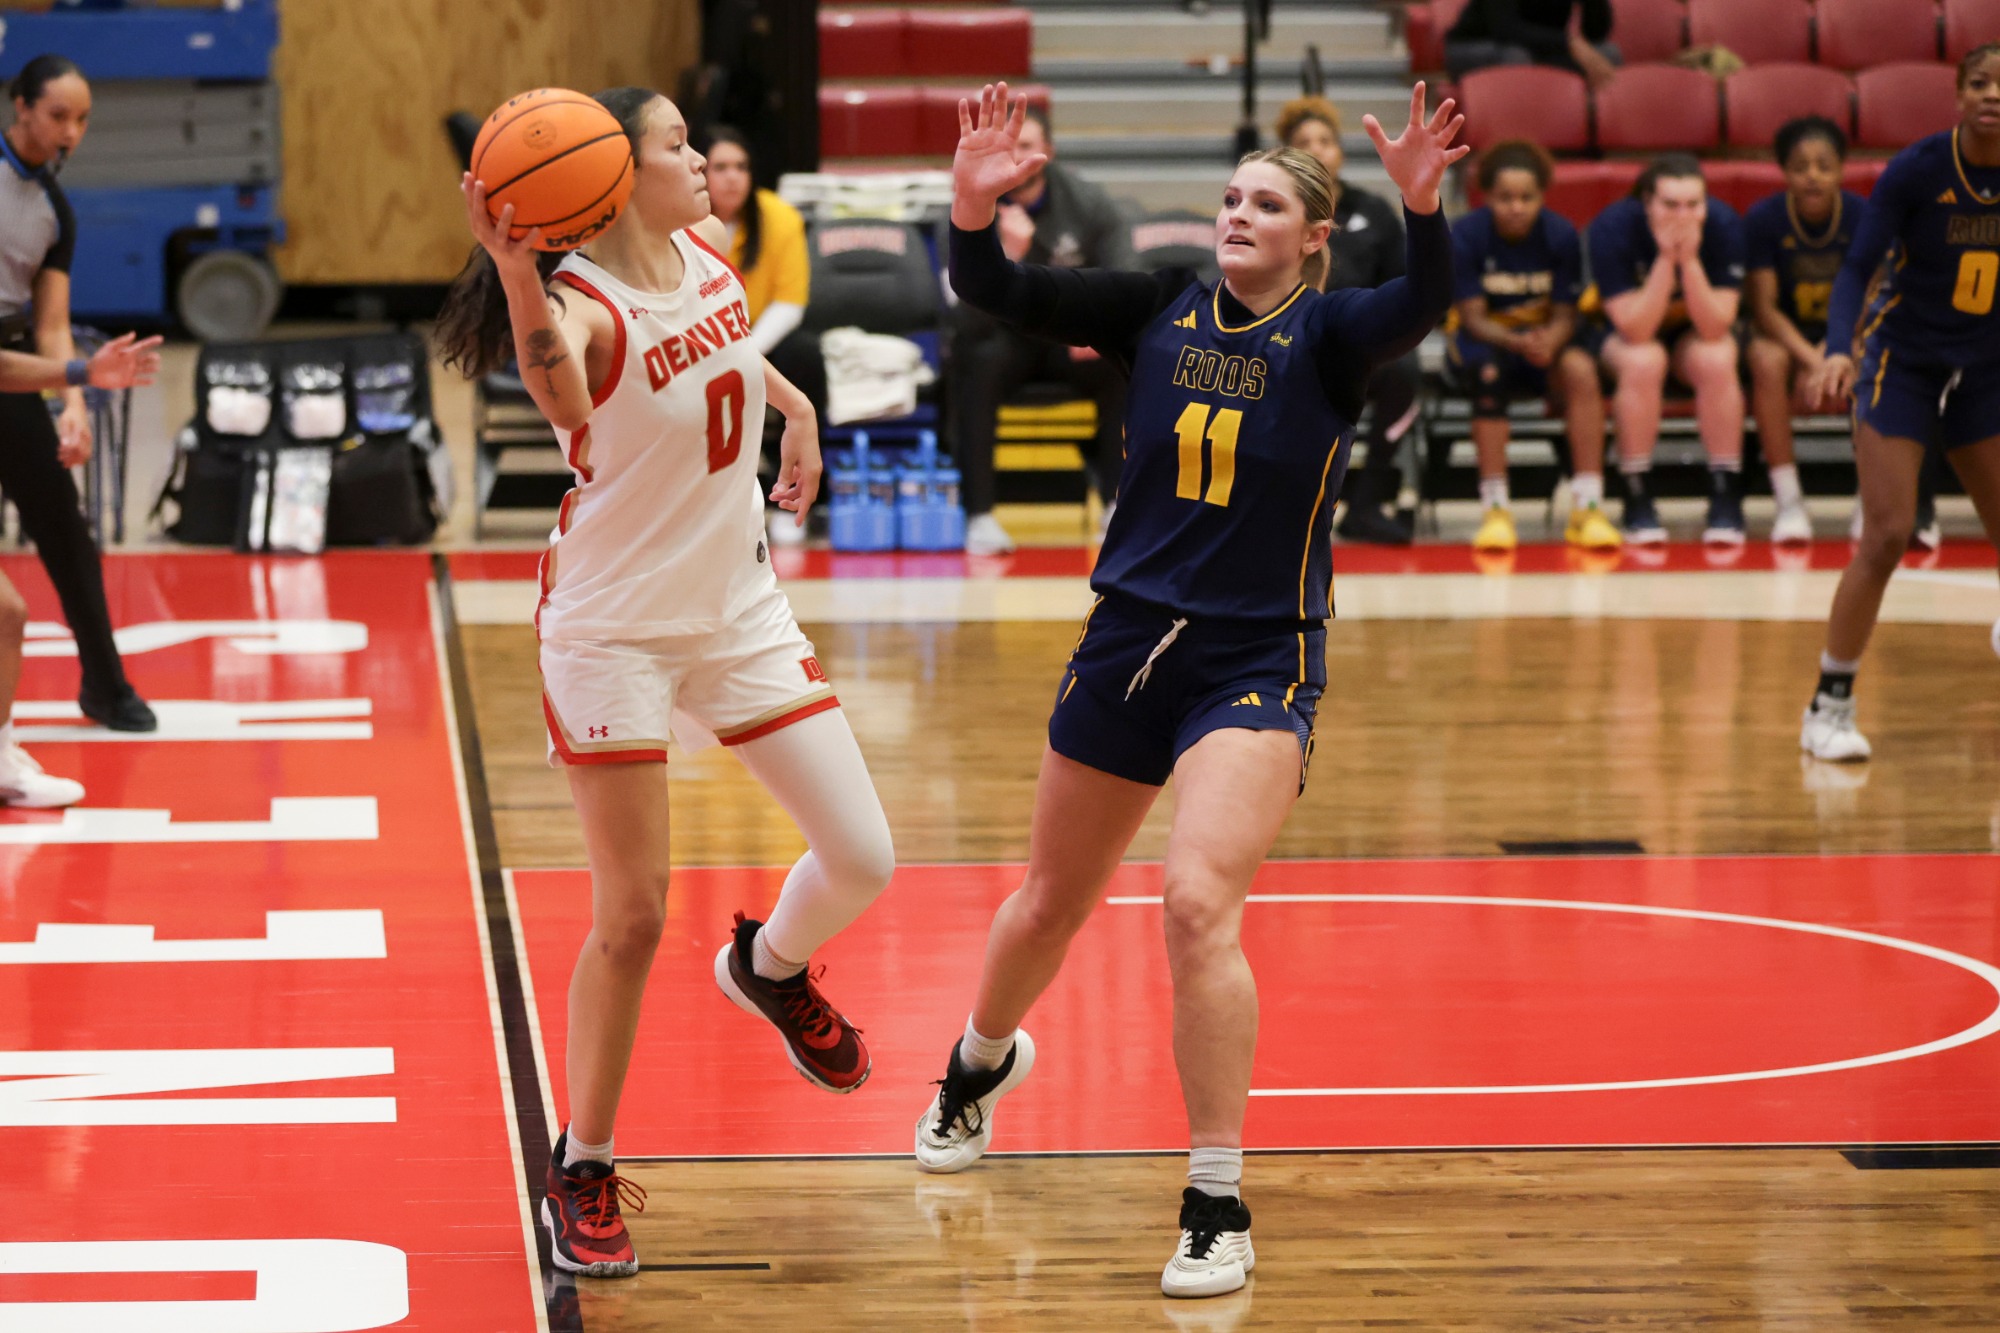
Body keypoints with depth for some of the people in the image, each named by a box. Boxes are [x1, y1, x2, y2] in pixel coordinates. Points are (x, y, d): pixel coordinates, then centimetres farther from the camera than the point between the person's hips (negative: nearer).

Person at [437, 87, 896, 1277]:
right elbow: (563, 391, -50)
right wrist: (517, 277, -67)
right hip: (614, 632, -6)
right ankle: (584, 1175, 12)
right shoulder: (585, 306, -24)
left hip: (741, 613, 6)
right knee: (632, 920, -4)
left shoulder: (711, 253, -2)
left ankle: (772, 968, 38)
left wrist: (796, 409, 24)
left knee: (862, 861, 3)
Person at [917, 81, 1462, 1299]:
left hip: (1259, 663, -4)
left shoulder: (1331, 334, -8)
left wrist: (1423, 207, -48)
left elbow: (1422, 307, -29)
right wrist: (976, 206, -22)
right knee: (1049, 906, 19)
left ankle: (1221, 1211, -15)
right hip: (1129, 640, 4)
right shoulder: (1164, 310, 2)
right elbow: (997, 294, -3)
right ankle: (981, 1065, 52)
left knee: (1199, 903, -23)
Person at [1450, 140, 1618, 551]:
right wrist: (1517, 342, -35)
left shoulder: (1561, 235, -9)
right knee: (1488, 371, -37)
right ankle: (1495, 510, -32)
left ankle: (1588, 507, -32)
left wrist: (1548, 343, -34)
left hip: (1547, 339, 1)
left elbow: (1564, 316, -9)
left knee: (1580, 368, -33)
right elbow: (1472, 317, -15)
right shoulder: (1467, 236, -13)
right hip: (1486, 338, -1)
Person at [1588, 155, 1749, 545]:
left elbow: (1715, 328, -27)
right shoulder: (1613, 228, -27)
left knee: (1716, 361, -31)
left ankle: (1725, 500, -20)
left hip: (1697, 333, 1)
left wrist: (1689, 259, -39)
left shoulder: (1724, 225, -23)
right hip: (1629, 338, -1)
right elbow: (1635, 330, -31)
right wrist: (1666, 258, -39)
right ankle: (1637, 503, -22)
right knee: (1644, 363, -34)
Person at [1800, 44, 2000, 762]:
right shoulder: (1918, 169, -17)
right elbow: (1857, 268, -19)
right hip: (1901, 361, -4)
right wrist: (1839, 350, -35)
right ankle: (1829, 704, -5)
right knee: (1886, 536, -15)